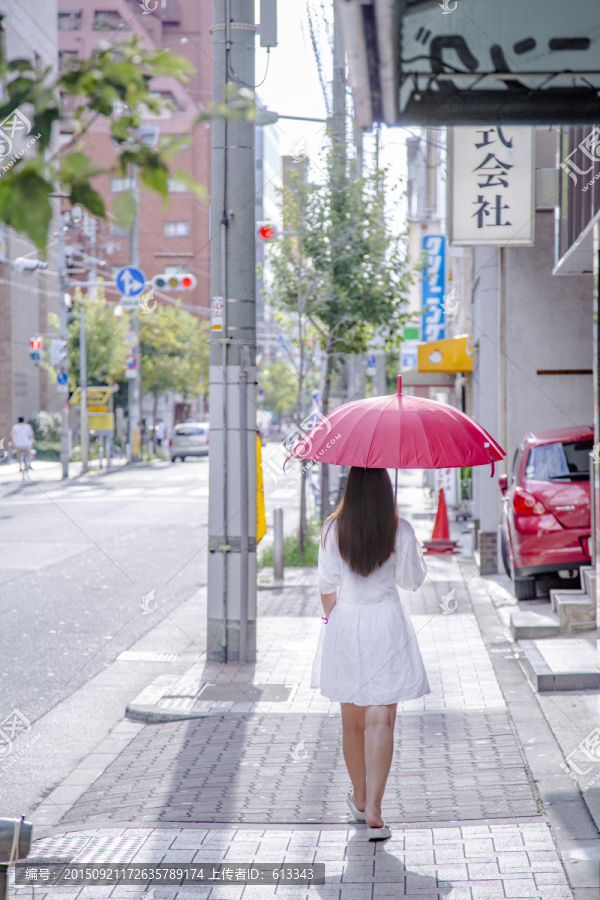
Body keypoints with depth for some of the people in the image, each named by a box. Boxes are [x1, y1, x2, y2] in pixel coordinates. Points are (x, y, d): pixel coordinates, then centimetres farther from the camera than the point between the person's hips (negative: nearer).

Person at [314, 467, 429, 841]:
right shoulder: (401, 530, -8)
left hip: (344, 624, 2)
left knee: (352, 721, 16)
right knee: (381, 721, -3)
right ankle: (374, 810, -11)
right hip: (387, 624, -2)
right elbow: (413, 580, 0)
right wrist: (416, 551, 18)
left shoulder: (333, 530, -5)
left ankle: (360, 798, 32)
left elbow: (327, 586, -1)